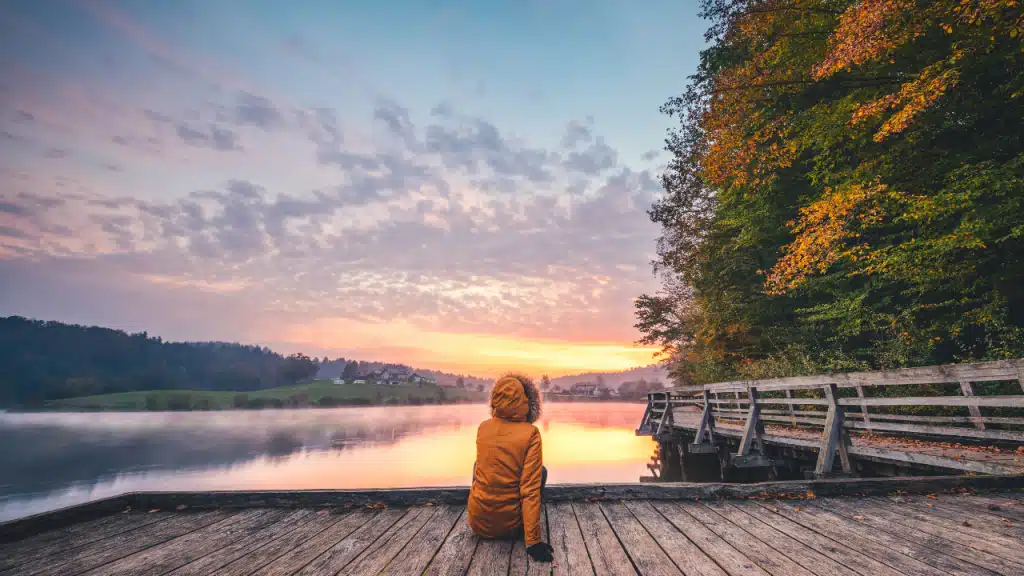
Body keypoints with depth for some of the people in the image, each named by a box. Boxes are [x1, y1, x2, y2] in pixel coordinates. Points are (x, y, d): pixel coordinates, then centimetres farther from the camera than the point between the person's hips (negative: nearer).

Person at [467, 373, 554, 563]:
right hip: (510, 525, -3)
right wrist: (533, 541, -12)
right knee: (541, 471, 20)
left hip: (478, 523, 3)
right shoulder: (530, 433, -15)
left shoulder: (483, 427, -3)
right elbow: (531, 489, -17)